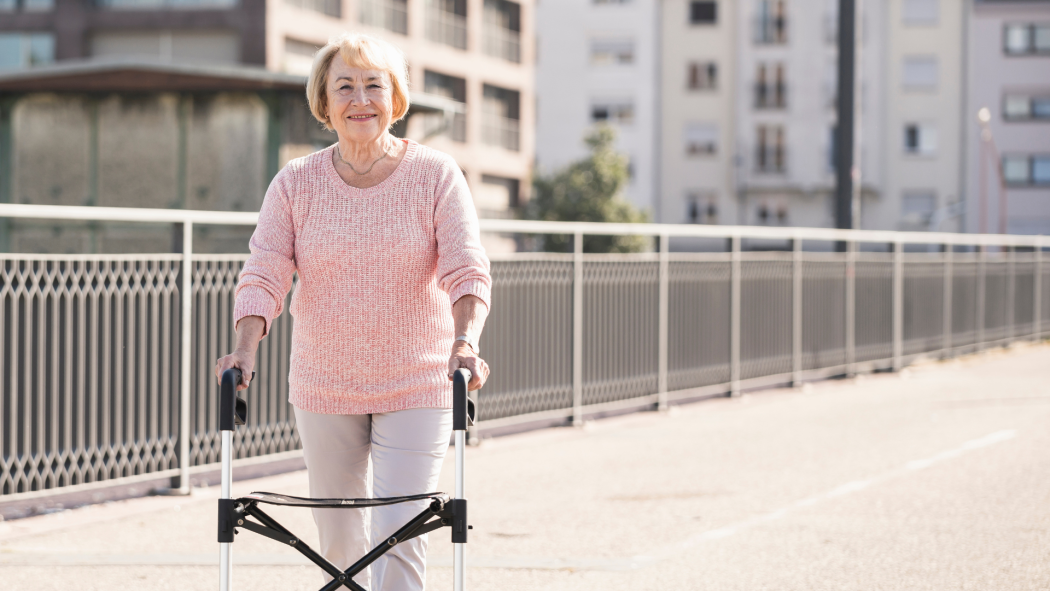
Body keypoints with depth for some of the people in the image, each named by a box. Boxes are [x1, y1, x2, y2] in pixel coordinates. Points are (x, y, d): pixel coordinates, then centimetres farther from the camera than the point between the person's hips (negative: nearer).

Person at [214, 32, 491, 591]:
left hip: (417, 388, -2)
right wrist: (246, 349, -24)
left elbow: (467, 270, -13)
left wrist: (465, 341, -31)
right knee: (339, 537, 11)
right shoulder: (295, 183, 0)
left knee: (399, 535, -13)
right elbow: (263, 273, -7)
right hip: (323, 388, 3)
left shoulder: (436, 176, -5)